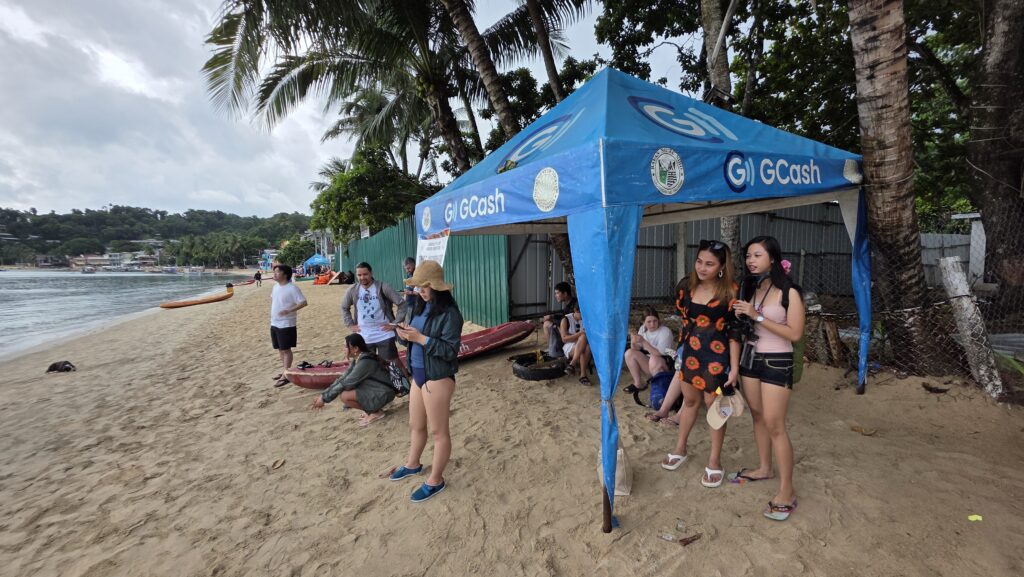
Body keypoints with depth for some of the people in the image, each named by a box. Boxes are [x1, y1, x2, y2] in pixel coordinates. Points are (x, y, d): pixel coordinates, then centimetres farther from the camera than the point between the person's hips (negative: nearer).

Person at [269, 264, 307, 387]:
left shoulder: (292, 288, -17)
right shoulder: (276, 286, 8)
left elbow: (303, 302, -19)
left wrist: (289, 310, -28)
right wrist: (272, 313, 15)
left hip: (286, 325, -8)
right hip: (274, 323, 8)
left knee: (286, 350, -2)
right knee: (280, 349, 16)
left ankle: (286, 376, 4)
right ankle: (285, 371, 28)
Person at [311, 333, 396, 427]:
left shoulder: (365, 361, -25)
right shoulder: (356, 359, 4)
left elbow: (347, 383, -22)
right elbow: (342, 379, 6)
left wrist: (325, 398, -15)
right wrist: (323, 394, -1)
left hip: (382, 394, -10)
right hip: (373, 390, 10)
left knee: (345, 396, -20)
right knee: (342, 390, 6)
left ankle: (376, 412, -4)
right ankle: (372, 408, 11)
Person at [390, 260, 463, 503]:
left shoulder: (449, 313, -19)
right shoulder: (421, 306, 6)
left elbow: (450, 350, -21)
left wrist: (420, 338, -25)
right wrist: (406, 333, -7)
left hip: (438, 379, -8)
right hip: (418, 374, 8)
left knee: (438, 431, 7)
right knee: (416, 425, 24)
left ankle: (435, 480, 22)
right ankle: (412, 464, 46)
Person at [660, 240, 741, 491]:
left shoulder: (730, 292, -12)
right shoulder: (689, 288, 2)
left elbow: (734, 332, -12)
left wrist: (734, 367, -14)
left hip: (716, 357, -5)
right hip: (690, 353, 5)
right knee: (689, 400, 19)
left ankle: (714, 462, 23)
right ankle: (680, 449, 36)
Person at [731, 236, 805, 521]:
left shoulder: (789, 293, -12)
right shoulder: (749, 289, 6)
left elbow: (795, 334, -17)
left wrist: (757, 316, -21)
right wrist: (740, 316, -6)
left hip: (777, 363, -6)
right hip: (750, 359, 6)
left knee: (774, 424, -6)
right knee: (757, 416, 16)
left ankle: (786, 490, 4)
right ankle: (764, 468, 32)